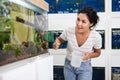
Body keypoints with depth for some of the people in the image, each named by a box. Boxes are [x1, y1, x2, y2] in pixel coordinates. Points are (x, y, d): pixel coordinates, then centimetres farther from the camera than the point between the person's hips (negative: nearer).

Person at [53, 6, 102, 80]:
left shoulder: (96, 36, -22)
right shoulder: (69, 31, -22)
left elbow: (97, 53, -3)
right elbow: (59, 39, 0)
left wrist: (89, 55, -24)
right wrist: (56, 43, -22)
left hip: (85, 67, -1)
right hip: (69, 65, 2)